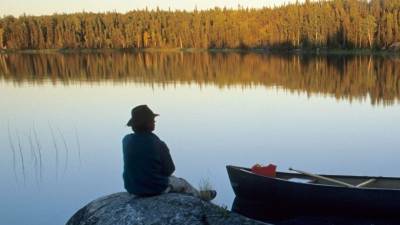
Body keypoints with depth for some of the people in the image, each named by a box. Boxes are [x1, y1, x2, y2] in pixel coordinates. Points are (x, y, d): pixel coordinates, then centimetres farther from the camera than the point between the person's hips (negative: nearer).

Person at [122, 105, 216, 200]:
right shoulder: (158, 145, -25)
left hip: (132, 188, 5)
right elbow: (169, 170, -11)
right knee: (183, 183, 25)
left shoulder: (126, 141, -11)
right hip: (156, 188, -5)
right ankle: (201, 196, 52)